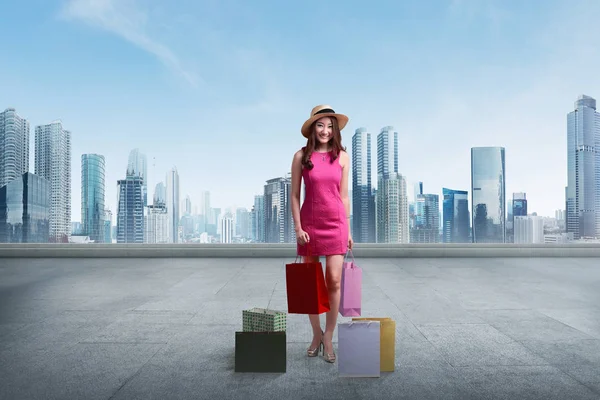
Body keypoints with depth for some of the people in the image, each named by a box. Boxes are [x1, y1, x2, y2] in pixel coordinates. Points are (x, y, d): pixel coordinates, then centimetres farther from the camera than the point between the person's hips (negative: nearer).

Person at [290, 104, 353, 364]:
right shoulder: (301, 156, -1)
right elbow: (295, 195, 1)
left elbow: (344, 196, 8)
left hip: (336, 223, 1)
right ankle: (316, 334, 26)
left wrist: (348, 229, 6)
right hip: (310, 223, 0)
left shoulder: (342, 157, 4)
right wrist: (297, 227, -7)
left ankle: (328, 338, 13)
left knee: (334, 281, -3)